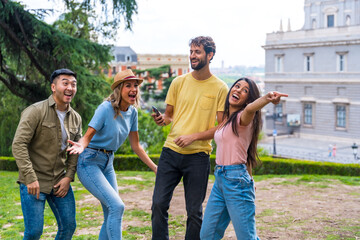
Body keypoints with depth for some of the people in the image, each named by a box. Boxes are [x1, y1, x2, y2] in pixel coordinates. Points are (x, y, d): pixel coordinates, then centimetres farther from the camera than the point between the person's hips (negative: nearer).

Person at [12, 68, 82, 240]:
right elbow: (18, 145, -18)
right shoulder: (35, 111, -13)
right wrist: (31, 179, -21)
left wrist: (68, 177, -1)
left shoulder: (75, 118, 7)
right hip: (34, 182, -6)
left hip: (59, 181, 6)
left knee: (68, 226, 6)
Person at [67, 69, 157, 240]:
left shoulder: (132, 112, 1)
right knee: (117, 206, -19)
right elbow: (87, 137, -18)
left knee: (111, 215, 8)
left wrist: (155, 168, 7)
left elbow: (135, 146, 9)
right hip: (90, 163, -8)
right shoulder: (106, 108, -19)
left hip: (108, 164, 8)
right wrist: (81, 146, -42)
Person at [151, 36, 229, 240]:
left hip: (198, 156, -3)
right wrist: (162, 119, -7)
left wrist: (194, 136, -15)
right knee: (159, 203, 0)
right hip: (171, 152, 3)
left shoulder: (220, 88, -2)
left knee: (194, 211, 4)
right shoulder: (179, 82, 8)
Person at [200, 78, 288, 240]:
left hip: (236, 180, -8)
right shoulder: (227, 118, 16)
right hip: (219, 179, 8)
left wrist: (267, 98, -53)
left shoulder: (242, 118, -9)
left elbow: (249, 109, -35)